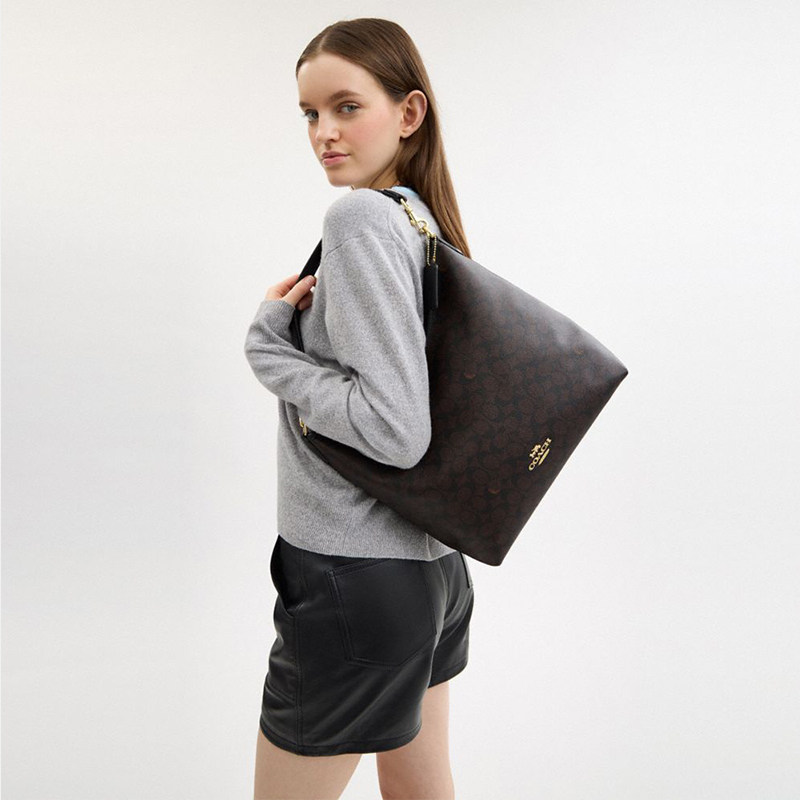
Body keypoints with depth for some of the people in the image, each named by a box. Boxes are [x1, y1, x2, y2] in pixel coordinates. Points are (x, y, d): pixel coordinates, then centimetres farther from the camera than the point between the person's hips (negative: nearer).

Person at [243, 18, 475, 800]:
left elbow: (396, 431, -26)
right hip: (429, 563, 9)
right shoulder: (425, 218, 7)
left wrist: (270, 341, -15)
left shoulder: (360, 217, -19)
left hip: (354, 579, -9)